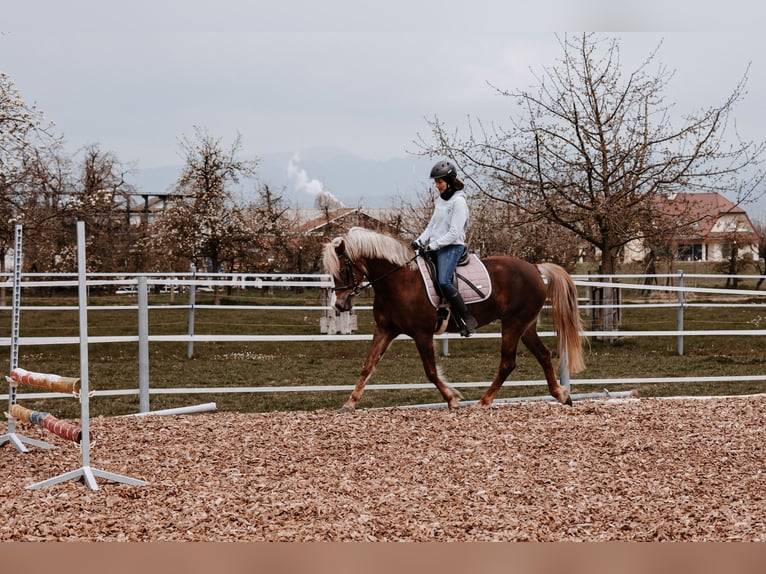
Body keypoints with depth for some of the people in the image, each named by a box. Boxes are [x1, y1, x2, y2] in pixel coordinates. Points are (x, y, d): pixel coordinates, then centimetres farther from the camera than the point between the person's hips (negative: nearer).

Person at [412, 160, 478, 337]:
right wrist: (419, 241, 6)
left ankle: (468, 320, -21)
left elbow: (454, 233, -16)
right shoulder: (439, 201, 17)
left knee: (443, 281, -29)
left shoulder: (458, 201, -10)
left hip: (451, 247, -9)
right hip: (434, 248, 9)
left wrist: (432, 245, -18)